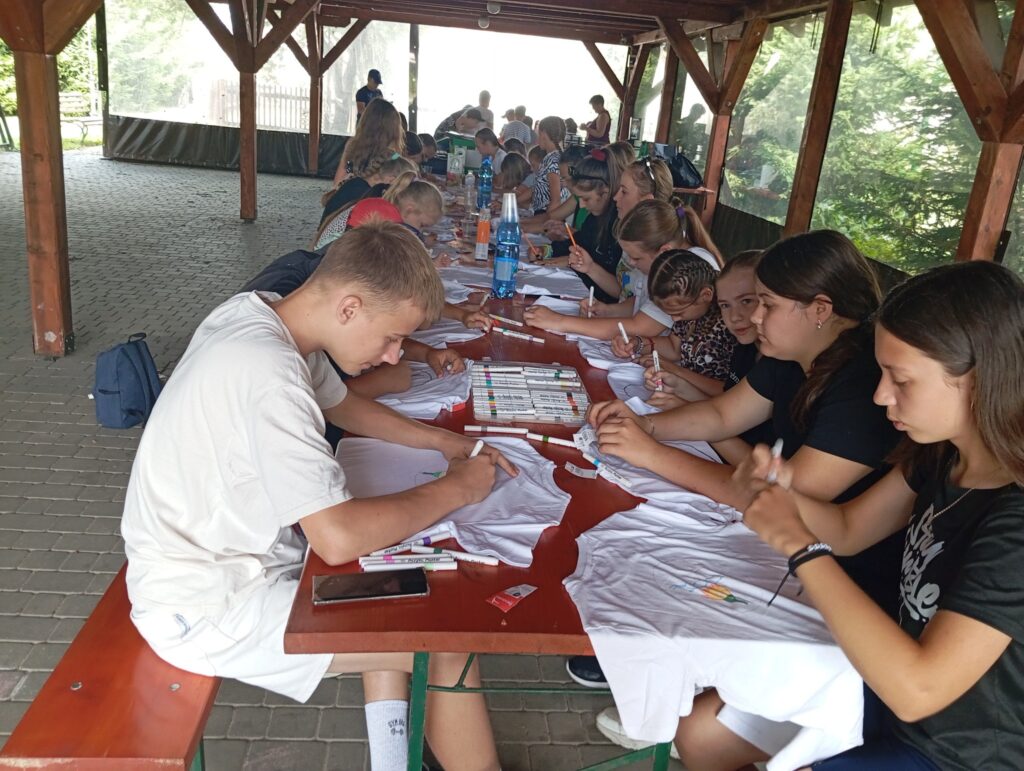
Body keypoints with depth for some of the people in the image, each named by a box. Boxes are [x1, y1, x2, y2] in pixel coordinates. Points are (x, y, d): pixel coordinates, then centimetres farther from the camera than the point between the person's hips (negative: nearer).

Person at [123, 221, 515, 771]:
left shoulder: (264, 316, -1)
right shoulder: (267, 371, -31)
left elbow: (341, 404, 17)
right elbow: (340, 538, -33)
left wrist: (444, 442, 7)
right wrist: (455, 489, -18)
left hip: (232, 554, 10)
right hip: (204, 610, -10)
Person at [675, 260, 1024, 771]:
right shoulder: (942, 453, -6)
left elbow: (917, 689, -36)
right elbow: (848, 529, 6)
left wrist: (800, 547, -31)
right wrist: (785, 495, -16)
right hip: (890, 685, 7)